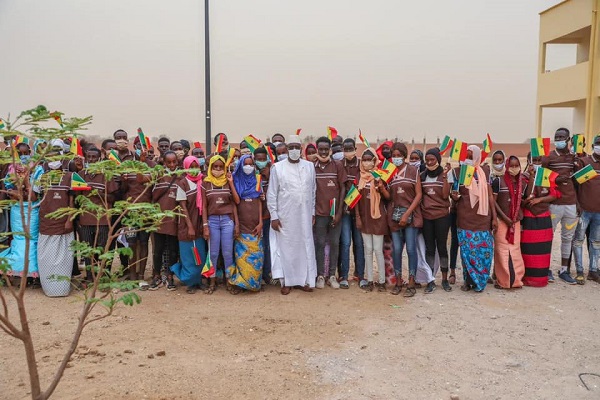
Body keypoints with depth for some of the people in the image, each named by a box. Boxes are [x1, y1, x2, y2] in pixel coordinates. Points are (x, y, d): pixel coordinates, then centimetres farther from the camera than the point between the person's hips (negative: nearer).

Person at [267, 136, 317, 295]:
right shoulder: (277, 167, -3)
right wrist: (274, 216, -6)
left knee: (306, 246, 7)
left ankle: (305, 280, 19)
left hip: (304, 215, 3)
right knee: (286, 247, 4)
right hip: (285, 216, -2)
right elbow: (271, 194, -2)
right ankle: (286, 281, 15)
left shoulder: (309, 166, 5)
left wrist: (313, 212, 8)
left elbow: (313, 191, 10)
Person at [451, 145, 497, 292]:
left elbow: (490, 195, 8)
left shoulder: (485, 172, 6)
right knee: (467, 250, -1)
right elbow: (454, 193, 11)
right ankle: (468, 280, 14)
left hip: (483, 217, 1)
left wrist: (494, 217, 4)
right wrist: (454, 196, -14)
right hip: (465, 217, -1)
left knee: (484, 250, 1)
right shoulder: (458, 172, 3)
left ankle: (479, 281, 15)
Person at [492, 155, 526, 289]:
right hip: (501, 220, -4)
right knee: (502, 250, -4)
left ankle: (515, 279, 13)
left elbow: (521, 202, 18)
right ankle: (502, 280, 4)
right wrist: (505, 217, -11)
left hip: (515, 221, 4)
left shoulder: (521, 183, 11)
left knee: (515, 249, 4)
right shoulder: (498, 181, -3)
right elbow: (493, 201, -6)